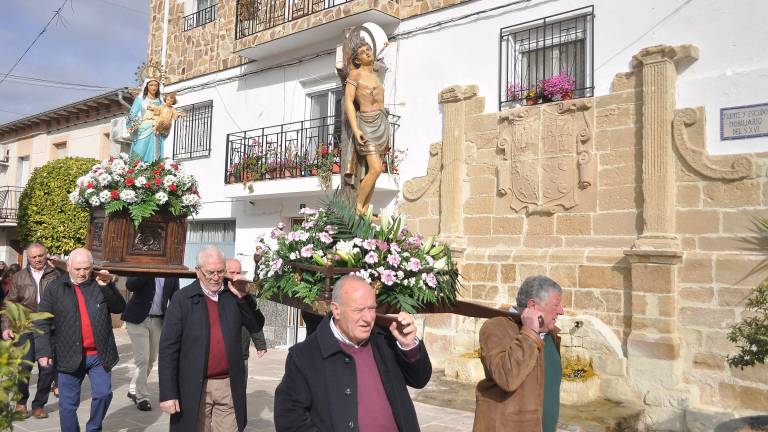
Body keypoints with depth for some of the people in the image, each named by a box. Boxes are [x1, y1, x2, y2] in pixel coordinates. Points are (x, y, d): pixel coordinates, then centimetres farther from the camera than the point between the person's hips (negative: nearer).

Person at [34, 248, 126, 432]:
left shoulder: (100, 283, 3)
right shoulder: (55, 289, 0)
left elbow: (119, 308, -4)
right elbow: (42, 323, -1)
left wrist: (108, 286, -17)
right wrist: (43, 351, -9)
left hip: (99, 355, 1)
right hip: (69, 357, -1)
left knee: (103, 394, 0)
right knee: (68, 404, 7)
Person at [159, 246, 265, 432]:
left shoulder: (233, 296, 3)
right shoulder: (182, 299, -5)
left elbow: (256, 326, 4)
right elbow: (169, 347, -6)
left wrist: (243, 296, -10)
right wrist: (168, 393, -9)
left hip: (229, 385, 2)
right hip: (195, 388, -2)